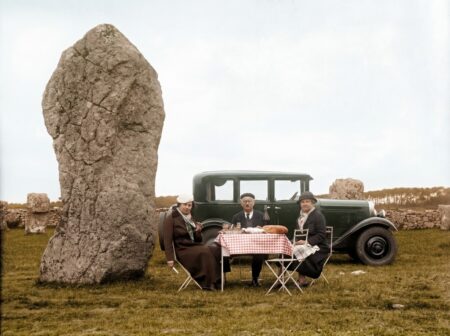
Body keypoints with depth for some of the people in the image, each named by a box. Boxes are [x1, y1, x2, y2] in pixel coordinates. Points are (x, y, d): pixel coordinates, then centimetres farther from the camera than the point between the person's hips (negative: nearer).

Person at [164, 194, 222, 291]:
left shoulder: (190, 218, 18)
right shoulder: (171, 218, -2)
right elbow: (167, 240, -9)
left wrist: (198, 231, -3)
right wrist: (170, 258, -17)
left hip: (195, 247, 6)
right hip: (182, 250, -6)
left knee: (216, 249, -23)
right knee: (205, 252, -32)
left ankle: (216, 280, -22)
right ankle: (208, 284, -26)